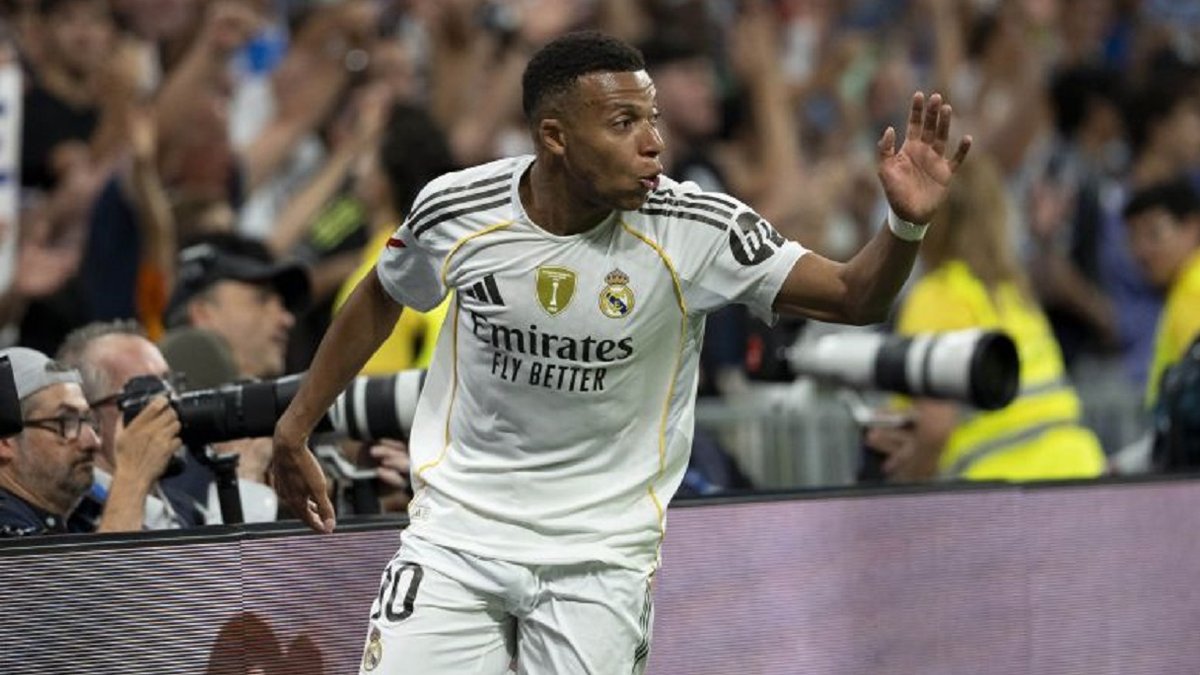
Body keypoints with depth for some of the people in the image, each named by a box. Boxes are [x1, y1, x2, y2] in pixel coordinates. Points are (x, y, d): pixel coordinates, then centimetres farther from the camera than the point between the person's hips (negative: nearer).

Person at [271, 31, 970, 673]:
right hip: (457, 531, 1)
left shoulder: (695, 232, -15)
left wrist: (906, 225, -36)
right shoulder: (455, 211, -10)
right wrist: (295, 430, 16)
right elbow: (380, 302, 10)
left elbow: (853, 296, -16)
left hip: (601, 557, -1)